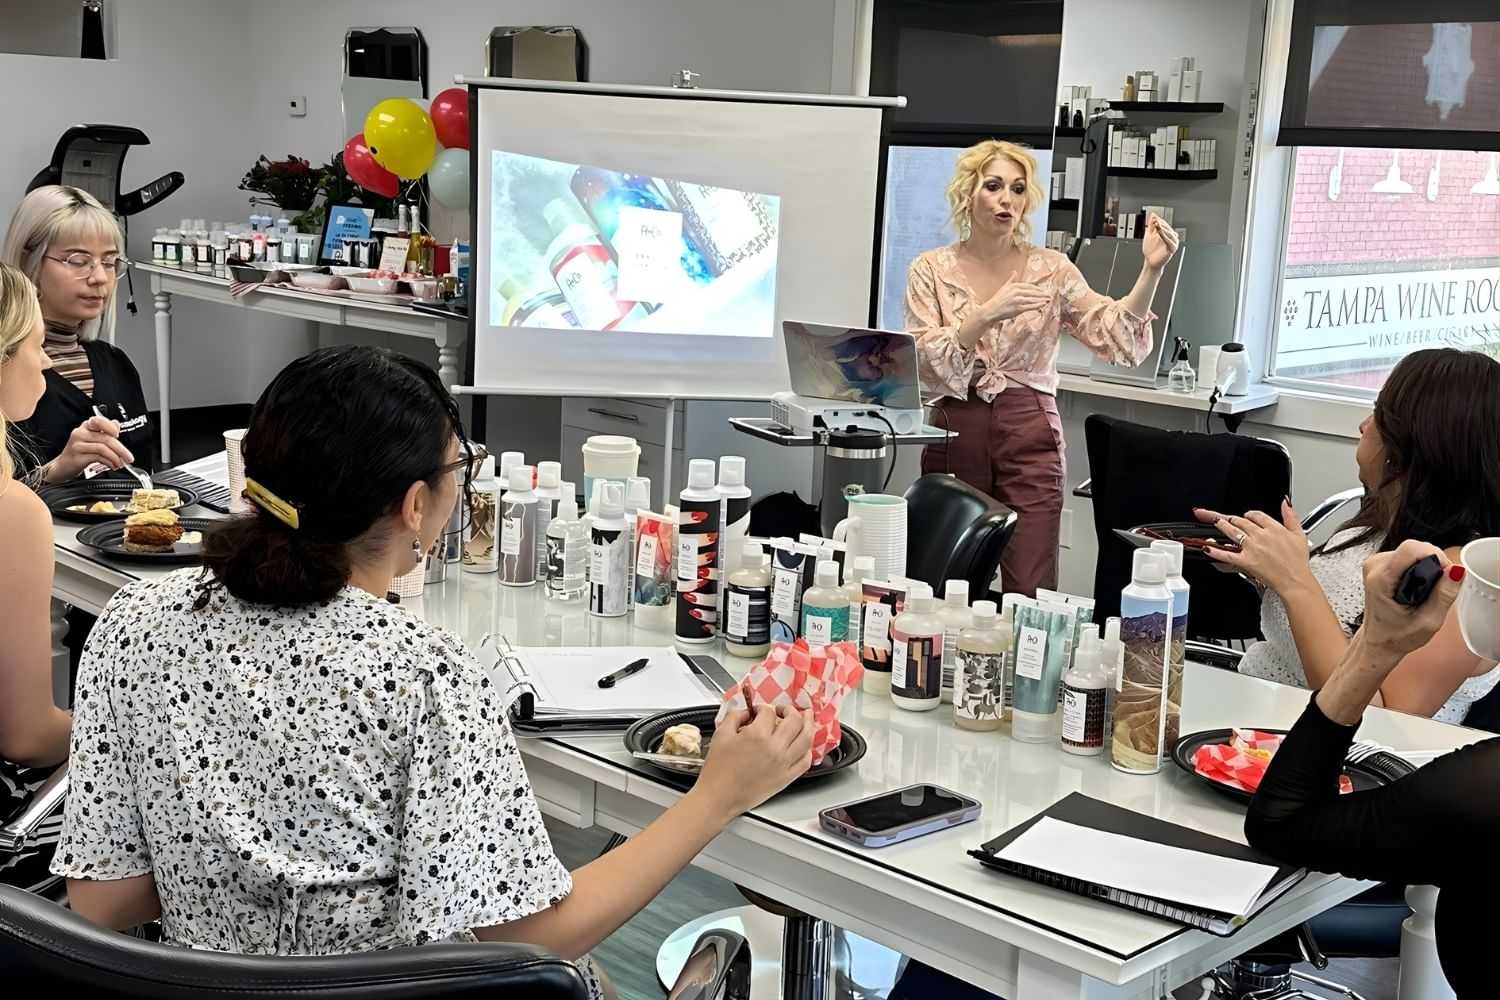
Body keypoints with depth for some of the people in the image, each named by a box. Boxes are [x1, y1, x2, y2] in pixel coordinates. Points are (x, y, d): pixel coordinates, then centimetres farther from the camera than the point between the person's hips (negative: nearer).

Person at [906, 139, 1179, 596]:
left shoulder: (1051, 269, 3)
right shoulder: (930, 270, 2)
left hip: (1029, 437, 0)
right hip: (955, 433, 0)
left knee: (1031, 591, -5)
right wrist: (987, 314, -22)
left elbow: (1116, 336, -8)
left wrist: (1151, 270, -23)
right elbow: (926, 364, -9)